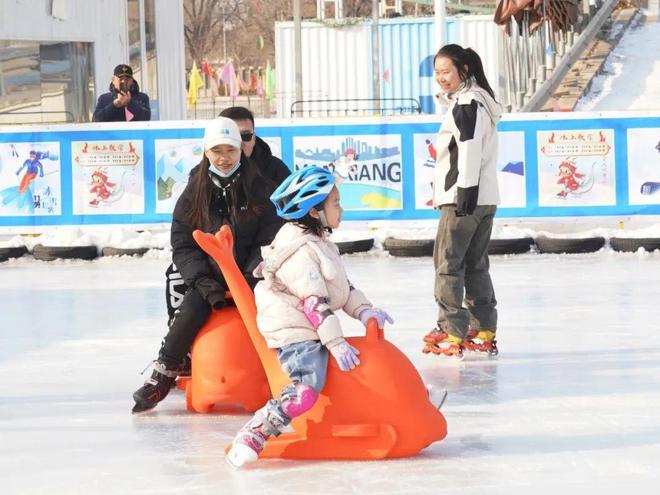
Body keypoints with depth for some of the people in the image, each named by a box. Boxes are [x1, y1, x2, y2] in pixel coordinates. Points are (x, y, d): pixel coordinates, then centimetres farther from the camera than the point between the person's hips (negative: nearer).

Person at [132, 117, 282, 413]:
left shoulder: (260, 187, -1)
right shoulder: (195, 191, 2)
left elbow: (270, 240, -3)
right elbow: (183, 246, 0)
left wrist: (248, 281, -16)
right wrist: (207, 285, -13)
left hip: (252, 277, -1)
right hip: (209, 278, 1)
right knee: (191, 308, -26)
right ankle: (162, 377, -17)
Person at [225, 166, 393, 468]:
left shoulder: (319, 243, 15)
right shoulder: (300, 252, -19)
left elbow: (342, 288, 21)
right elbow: (315, 303, -23)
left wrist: (364, 311, 6)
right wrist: (337, 344, -24)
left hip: (313, 329, 11)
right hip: (294, 332, -11)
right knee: (306, 390, -25)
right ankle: (250, 437, -25)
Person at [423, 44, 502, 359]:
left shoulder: (466, 104, -13)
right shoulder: (480, 102, 19)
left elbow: (469, 151, -21)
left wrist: (464, 192, -22)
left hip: (463, 199, -10)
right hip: (485, 199, 10)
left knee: (448, 263, -5)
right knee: (476, 265, 13)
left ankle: (452, 333, -5)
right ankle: (485, 332, 15)